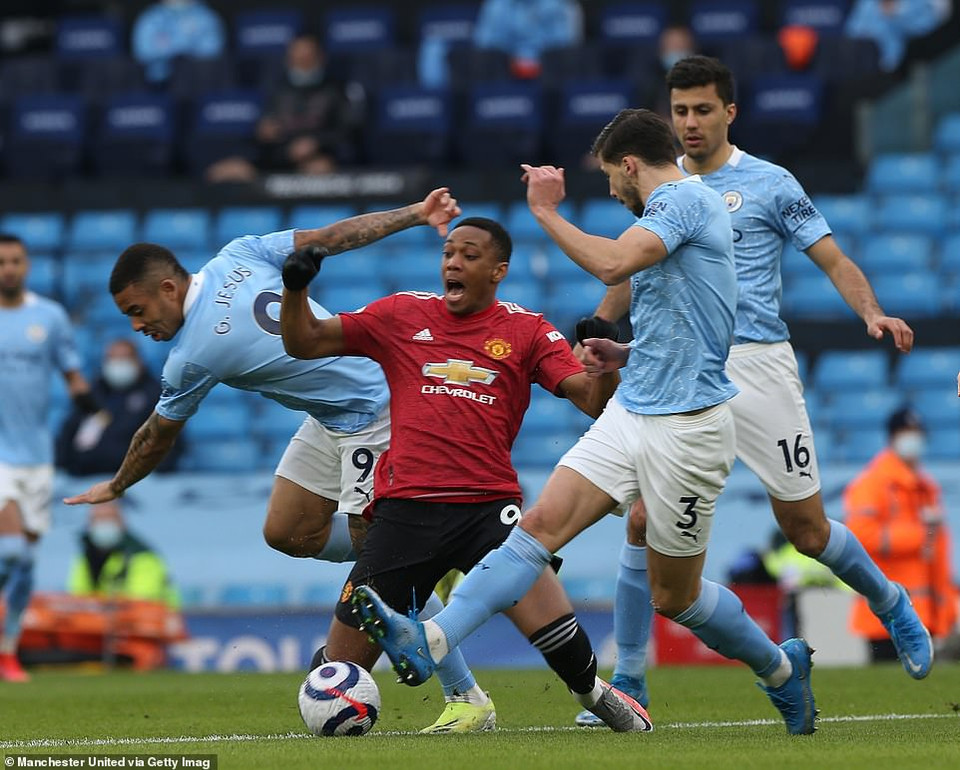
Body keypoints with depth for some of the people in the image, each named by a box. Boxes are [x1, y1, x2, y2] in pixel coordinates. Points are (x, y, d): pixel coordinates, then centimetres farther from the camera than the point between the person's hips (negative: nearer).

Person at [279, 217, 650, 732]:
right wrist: (294, 288, -5)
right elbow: (304, 342, 13)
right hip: (405, 509, 1)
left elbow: (592, 401, -1)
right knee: (341, 662, 0)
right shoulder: (402, 315, 11)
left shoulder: (525, 330, 8)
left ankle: (591, 692, 9)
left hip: (488, 508, -1)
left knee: (547, 616, -23)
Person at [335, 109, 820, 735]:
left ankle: (782, 668, 27)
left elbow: (612, 264, -31)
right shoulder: (680, 204, 18)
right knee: (541, 525, -8)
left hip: (686, 427, -9)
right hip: (631, 414, 9)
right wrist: (628, 354, 18)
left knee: (674, 595, 4)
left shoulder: (684, 199, -13)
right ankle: (430, 642, -20)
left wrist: (547, 212, -19)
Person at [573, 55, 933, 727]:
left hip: (757, 363, -3)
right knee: (645, 522, -8)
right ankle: (628, 684, 0)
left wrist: (873, 313, -18)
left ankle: (891, 602, 31)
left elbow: (834, 261, 0)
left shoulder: (770, 184, 1)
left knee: (806, 529, 1)